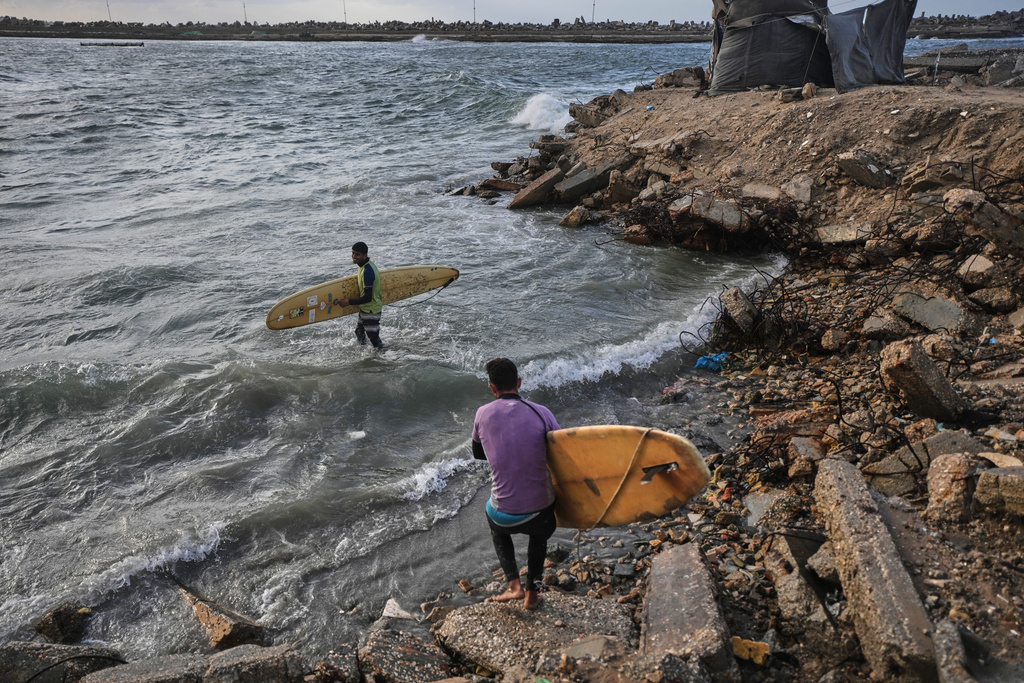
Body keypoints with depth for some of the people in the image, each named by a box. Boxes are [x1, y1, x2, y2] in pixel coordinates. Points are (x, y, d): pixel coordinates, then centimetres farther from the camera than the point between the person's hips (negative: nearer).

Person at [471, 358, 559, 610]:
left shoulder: (483, 414, -6)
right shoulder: (540, 413, -10)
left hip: (504, 515, 0)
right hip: (541, 512, 0)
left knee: (497, 526, 37)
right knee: (539, 536, 37)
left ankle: (514, 584, 25)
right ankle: (531, 593, 37)